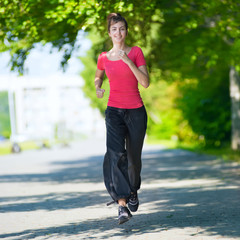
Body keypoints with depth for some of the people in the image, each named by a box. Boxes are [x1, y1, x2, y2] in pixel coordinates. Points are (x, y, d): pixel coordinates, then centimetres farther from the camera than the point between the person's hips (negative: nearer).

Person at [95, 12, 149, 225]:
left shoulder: (136, 52, -2)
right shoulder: (104, 58, 5)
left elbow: (145, 82, -12)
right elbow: (98, 76, 26)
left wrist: (128, 61, -21)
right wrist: (98, 88, 4)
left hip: (136, 111, 0)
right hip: (114, 111, 0)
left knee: (133, 157, 8)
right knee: (116, 153, -20)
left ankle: (133, 190, 40)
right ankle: (122, 205, -25)